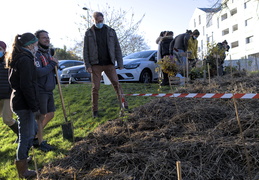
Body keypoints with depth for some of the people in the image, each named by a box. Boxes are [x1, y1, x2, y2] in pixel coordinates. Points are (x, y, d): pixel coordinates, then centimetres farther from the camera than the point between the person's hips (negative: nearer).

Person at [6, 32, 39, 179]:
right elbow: (26, 86, -23)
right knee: (26, 135, 0)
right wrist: (34, 106, -19)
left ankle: (23, 157, 37)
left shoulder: (17, 59, 15)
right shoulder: (25, 60, -17)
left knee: (33, 129, 24)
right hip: (24, 104, -10)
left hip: (19, 101, 10)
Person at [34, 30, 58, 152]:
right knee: (41, 117, 1)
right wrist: (52, 64, -16)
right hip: (40, 91, -9)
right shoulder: (36, 54, -14)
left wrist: (55, 66, -1)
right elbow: (39, 72, -27)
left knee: (50, 115, 15)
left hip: (49, 91, 9)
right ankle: (40, 142, 16)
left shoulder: (47, 53, 14)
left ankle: (36, 136, 30)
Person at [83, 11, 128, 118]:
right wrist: (87, 65, -5)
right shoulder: (89, 33, 4)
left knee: (116, 84, -5)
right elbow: (85, 50, 3)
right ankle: (95, 111, 13)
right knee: (95, 88, 2)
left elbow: (117, 48, 7)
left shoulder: (111, 31, 8)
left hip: (109, 64, 1)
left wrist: (120, 63, 1)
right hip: (95, 65, -1)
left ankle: (124, 106, 2)